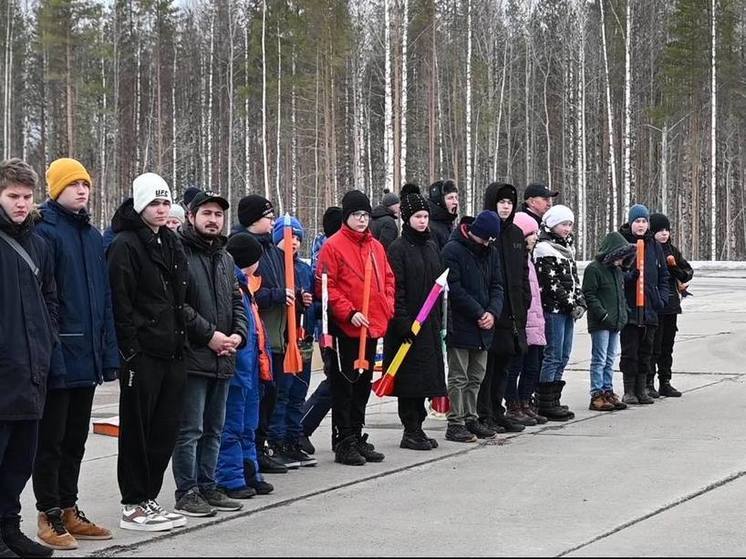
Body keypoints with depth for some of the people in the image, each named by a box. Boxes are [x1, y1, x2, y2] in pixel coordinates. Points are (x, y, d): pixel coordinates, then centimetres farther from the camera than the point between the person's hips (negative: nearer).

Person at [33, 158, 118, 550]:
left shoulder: (92, 236, 14)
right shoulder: (45, 231, -9)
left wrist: (108, 352, 11)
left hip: (87, 358, 7)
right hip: (59, 356, -7)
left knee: (75, 439, 14)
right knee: (51, 439, 1)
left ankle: (69, 510, 23)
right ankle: (50, 517, 8)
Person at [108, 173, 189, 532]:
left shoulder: (172, 243, 16)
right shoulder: (125, 245, -9)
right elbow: (120, 301, -14)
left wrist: (181, 339, 15)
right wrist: (130, 350, -18)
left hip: (171, 353, 8)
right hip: (142, 354, -8)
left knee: (166, 429, 10)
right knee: (137, 431, -1)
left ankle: (148, 498, 20)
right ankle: (133, 507, 6)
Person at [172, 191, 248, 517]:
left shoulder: (225, 258, 18)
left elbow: (237, 302, 20)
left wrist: (238, 334, 1)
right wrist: (209, 334, -17)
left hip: (223, 357, 8)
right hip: (192, 356, -8)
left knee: (214, 429, 14)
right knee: (190, 429, -4)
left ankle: (207, 487, 23)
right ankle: (187, 493, 2)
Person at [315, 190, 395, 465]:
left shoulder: (376, 247, 13)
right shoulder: (333, 246, -7)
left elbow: (388, 279, 20)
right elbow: (325, 287, -12)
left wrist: (386, 308, 5)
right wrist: (349, 312, -18)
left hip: (372, 328, 7)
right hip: (346, 329, -7)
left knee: (364, 384, 13)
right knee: (345, 384, -2)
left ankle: (357, 437, 23)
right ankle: (344, 442, 2)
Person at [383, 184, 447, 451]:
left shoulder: (431, 246, 13)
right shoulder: (398, 248, -9)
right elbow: (395, 290, -14)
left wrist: (438, 318, 12)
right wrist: (403, 322, -19)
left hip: (429, 322, 7)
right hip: (407, 322, -7)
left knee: (425, 376, 8)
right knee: (409, 376, -4)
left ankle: (417, 428, 15)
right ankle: (411, 431, 2)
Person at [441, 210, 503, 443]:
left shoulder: (490, 253, 12)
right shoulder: (453, 251, -11)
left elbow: (497, 286, 11)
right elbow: (454, 289, -16)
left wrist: (493, 312, -7)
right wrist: (479, 313, -16)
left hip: (483, 327, 7)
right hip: (460, 327, -7)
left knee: (476, 377, 13)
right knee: (458, 377, -3)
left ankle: (470, 418, 21)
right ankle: (455, 423, 0)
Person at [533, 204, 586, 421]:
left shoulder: (567, 247, 19)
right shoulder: (544, 249, -9)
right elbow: (552, 283, -15)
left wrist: (580, 303, 4)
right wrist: (571, 304, -13)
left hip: (568, 310, 9)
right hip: (553, 308, -9)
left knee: (563, 357, 9)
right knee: (553, 355, -8)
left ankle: (552, 401, 13)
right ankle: (545, 403, -4)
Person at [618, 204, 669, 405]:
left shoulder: (654, 245, 11)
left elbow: (663, 275, 16)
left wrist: (662, 297, 3)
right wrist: (629, 276, -23)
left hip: (650, 307, 4)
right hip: (629, 307, -4)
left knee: (646, 350, 9)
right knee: (629, 350, -1)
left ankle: (642, 389, 16)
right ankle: (629, 390, 5)